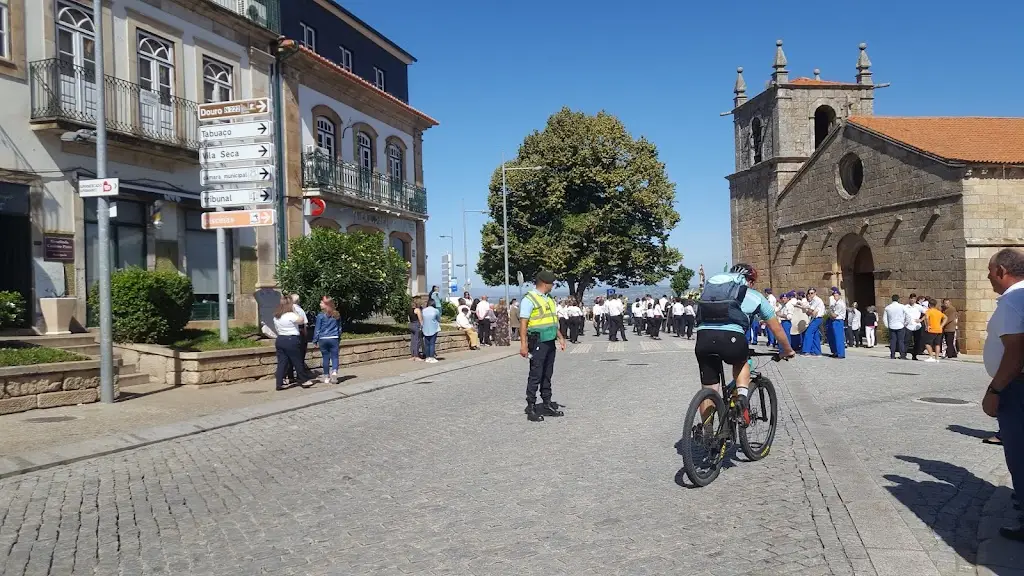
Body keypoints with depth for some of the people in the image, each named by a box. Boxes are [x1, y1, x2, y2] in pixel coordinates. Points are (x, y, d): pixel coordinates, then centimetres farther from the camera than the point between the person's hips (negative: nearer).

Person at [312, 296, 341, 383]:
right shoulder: (336, 315, 3)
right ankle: (334, 371, -20)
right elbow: (339, 328, 13)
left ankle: (326, 377, 12)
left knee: (325, 358, 7)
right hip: (334, 338, 1)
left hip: (323, 339, -1)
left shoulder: (320, 315, -8)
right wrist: (339, 336, 26)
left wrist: (315, 340, 6)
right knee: (334, 357, 4)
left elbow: (317, 329, -3)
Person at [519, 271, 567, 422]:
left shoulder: (549, 299, 14)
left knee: (547, 375, 14)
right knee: (535, 376, -4)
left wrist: (560, 337, 20)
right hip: (538, 343, -8)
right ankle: (531, 408, 2)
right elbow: (523, 323, -16)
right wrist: (523, 344, -22)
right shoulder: (529, 299, -12)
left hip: (550, 342, 8)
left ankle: (547, 404, 23)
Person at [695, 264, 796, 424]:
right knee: (741, 362, 32)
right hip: (731, 338, -2)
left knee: (708, 389, 16)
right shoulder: (755, 296, 23)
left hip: (703, 338, 2)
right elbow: (777, 328, 32)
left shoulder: (711, 285, 29)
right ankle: (742, 397, 10)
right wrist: (787, 350, 48)